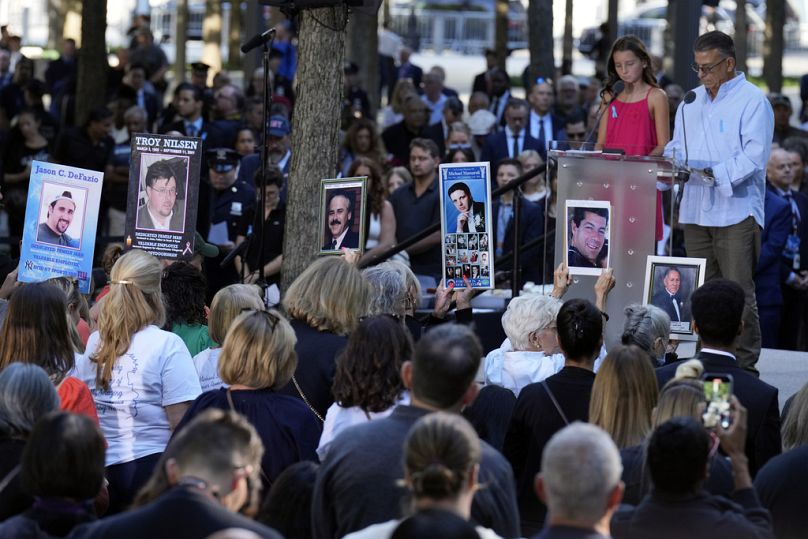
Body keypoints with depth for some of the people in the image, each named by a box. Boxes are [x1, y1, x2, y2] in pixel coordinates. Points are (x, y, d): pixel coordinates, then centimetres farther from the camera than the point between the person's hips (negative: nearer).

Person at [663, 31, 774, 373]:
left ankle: (744, 366, -4)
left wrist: (715, 174, -24)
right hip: (695, 212, 7)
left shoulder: (752, 101, -4)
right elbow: (676, 147, 22)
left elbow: (754, 156, -14)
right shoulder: (691, 102, 18)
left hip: (736, 212, -7)